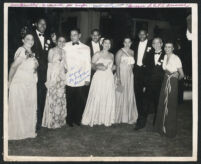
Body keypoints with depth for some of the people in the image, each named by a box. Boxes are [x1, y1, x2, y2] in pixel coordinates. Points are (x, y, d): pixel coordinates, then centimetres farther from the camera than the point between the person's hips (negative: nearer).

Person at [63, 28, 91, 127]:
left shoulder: (86, 48, 5)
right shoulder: (65, 46, 4)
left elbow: (88, 64, 5)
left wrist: (87, 78, 2)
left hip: (81, 80, 0)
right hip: (69, 79, 0)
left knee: (81, 101, 2)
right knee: (70, 101, 5)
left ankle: (78, 119, 19)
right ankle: (70, 120, 19)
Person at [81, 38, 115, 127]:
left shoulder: (111, 55, 14)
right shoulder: (97, 54, 2)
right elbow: (91, 65, 0)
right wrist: (98, 67, -16)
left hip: (109, 79, 4)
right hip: (99, 78, -4)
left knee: (108, 99, 4)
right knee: (96, 99, -4)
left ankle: (106, 119, 15)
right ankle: (94, 119, 9)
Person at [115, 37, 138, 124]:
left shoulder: (132, 52, 9)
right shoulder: (120, 52, -7)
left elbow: (132, 64, 14)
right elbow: (117, 66, -12)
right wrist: (118, 79, -18)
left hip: (130, 76, 5)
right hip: (121, 75, -5)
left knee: (130, 96, 8)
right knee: (120, 96, 2)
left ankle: (129, 117, 19)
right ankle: (118, 117, 15)